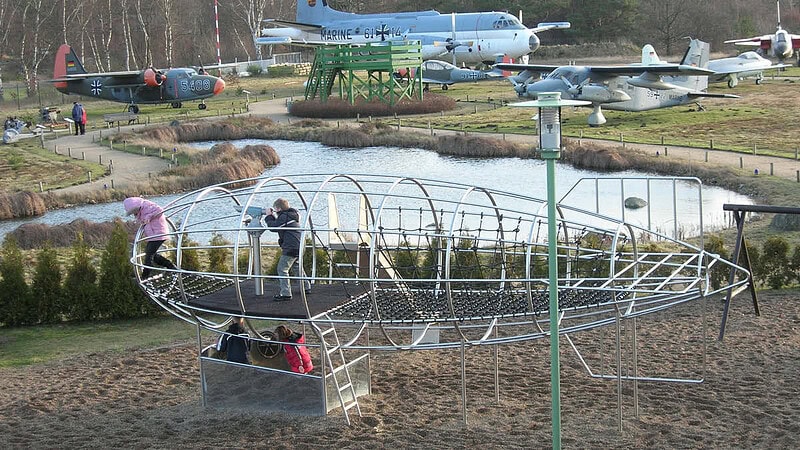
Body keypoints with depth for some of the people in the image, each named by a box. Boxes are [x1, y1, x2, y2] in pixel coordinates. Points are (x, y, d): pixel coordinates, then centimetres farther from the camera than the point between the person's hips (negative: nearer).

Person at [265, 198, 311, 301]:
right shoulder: (291, 215, 16)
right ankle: (306, 286, 38)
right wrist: (273, 216, 15)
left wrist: (269, 216, -1)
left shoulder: (284, 217, -14)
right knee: (297, 267, 27)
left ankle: (285, 293, -15)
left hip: (291, 247, -10)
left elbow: (273, 226, -15)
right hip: (298, 246, 10)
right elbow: (278, 224, 24)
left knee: (282, 269, -10)